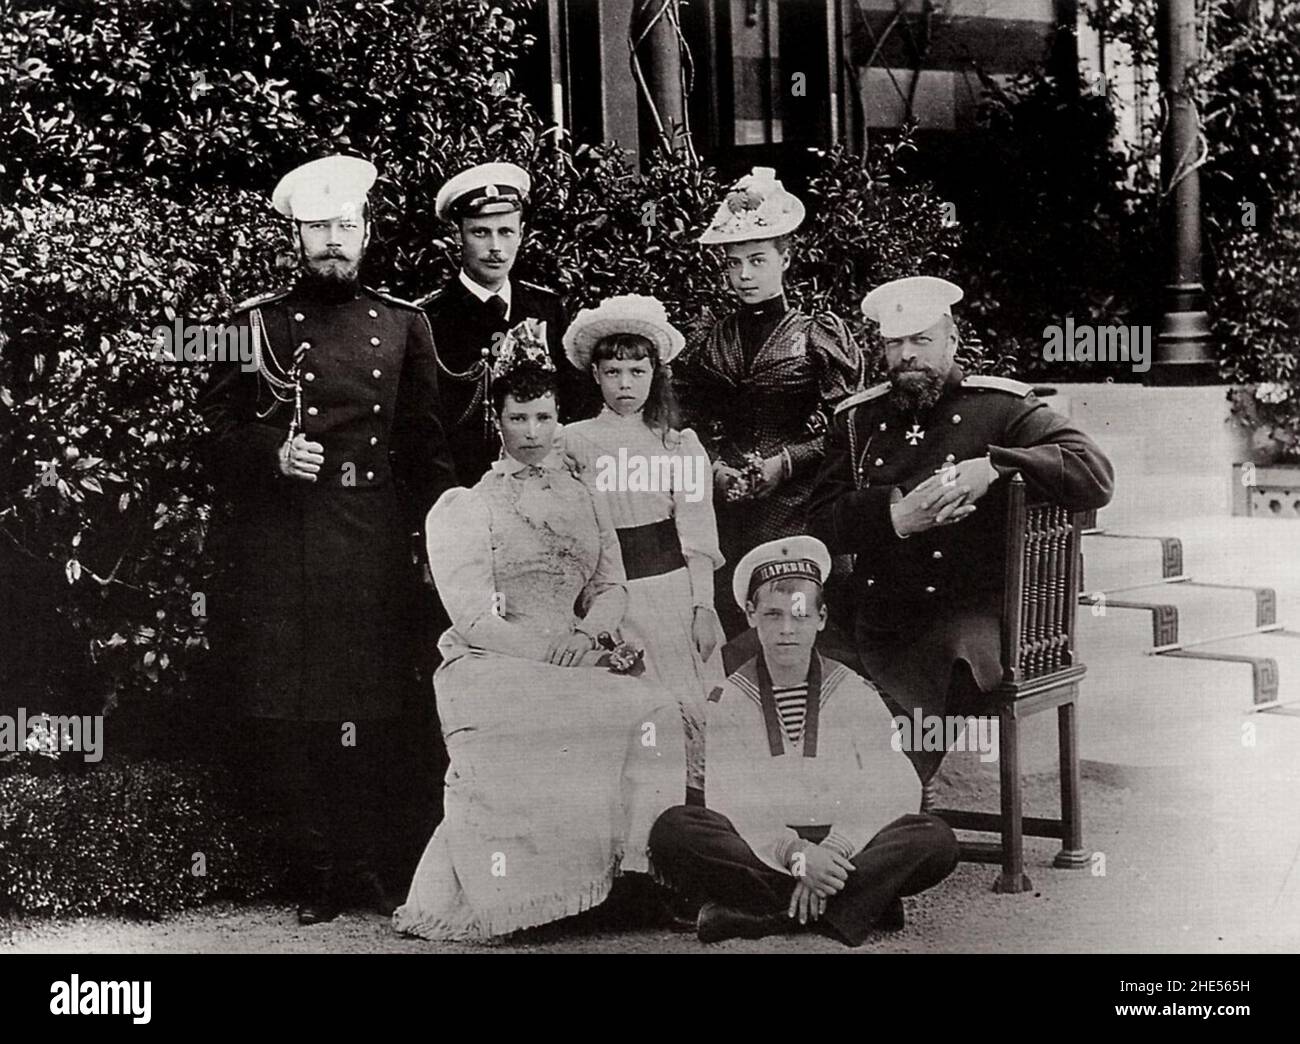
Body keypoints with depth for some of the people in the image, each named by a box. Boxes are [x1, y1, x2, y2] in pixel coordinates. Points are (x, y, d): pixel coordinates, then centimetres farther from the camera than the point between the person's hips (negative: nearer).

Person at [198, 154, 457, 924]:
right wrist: (273, 454, -12)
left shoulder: (403, 324, 11)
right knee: (287, 714, -1)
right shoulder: (257, 324, 7)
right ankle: (316, 869, 10)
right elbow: (219, 431, 7)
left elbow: (427, 447, 11)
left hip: (375, 543, 1)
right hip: (279, 543, -1)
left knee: (372, 709, 2)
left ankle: (367, 862, 14)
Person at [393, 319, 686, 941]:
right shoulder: (463, 506, 7)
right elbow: (474, 619, -4)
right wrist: (564, 651, -14)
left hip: (574, 658, 5)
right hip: (491, 666, -4)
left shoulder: (586, 501, 22)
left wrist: (590, 633, -9)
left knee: (652, 711, -24)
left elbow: (612, 585, 14)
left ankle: (637, 875, -19)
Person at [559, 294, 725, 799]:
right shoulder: (572, 442, 6)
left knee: (689, 716, -2)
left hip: (672, 591, 0)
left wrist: (703, 606, -3)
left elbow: (696, 534, 4)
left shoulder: (681, 444, 7)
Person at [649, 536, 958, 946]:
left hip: (844, 851, 1)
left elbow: (892, 791, -3)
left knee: (936, 840, -27)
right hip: (759, 851, -1)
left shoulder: (855, 694, 9)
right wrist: (794, 853, -23)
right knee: (672, 831, -30)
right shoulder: (728, 701, 6)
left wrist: (833, 850, -19)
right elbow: (730, 802, -6)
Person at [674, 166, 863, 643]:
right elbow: (691, 425, 17)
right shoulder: (713, 344, 11)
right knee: (730, 628, 1)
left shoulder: (817, 336, 0)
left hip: (798, 504, -3)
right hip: (729, 509, 3)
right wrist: (713, 465, -1)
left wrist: (787, 461, -12)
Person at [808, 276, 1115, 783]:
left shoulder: (1000, 407, 7)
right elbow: (822, 522, 6)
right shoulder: (858, 419, 18)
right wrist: (896, 515, -13)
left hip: (963, 614, -4)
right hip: (868, 616, 4)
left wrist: (992, 465, -17)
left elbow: (1095, 476, -6)